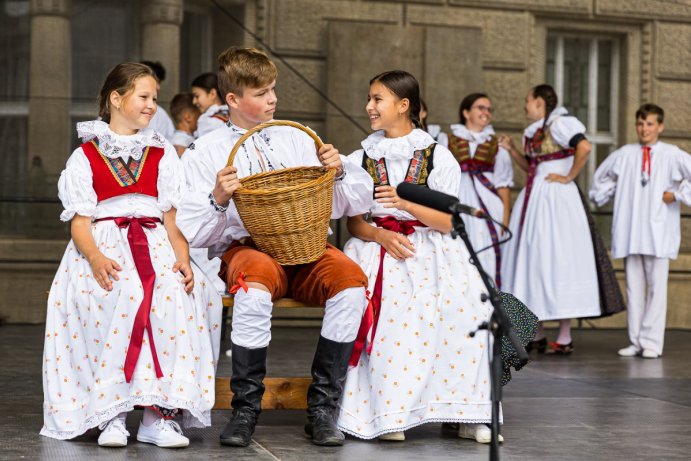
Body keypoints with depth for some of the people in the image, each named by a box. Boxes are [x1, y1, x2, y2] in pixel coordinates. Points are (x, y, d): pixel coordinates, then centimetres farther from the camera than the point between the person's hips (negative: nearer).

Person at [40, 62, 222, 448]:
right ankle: (112, 413, -32)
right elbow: (80, 223, 3)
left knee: (176, 295, -33)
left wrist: (183, 259, -8)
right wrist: (96, 257, -20)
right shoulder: (85, 157, 12)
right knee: (119, 297, -37)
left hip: (155, 244, 2)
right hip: (104, 246, -2)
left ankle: (161, 413, -32)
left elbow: (173, 218, 12)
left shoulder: (163, 154, 20)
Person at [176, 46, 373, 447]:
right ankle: (246, 409, -21)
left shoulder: (296, 139, 17)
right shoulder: (205, 153, 10)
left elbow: (354, 203, 15)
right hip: (245, 247, -3)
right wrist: (218, 199, -14)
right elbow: (191, 232, 3)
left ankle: (322, 409, -19)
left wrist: (338, 172, -5)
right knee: (255, 285, -39)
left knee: (350, 279, -30)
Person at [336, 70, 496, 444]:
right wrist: (381, 235, -13)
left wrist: (405, 202, -17)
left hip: (428, 248, -1)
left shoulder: (438, 156, 7)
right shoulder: (360, 160, 14)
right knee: (385, 302, -33)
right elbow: (354, 223, 9)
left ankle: (465, 411, -20)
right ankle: (388, 412, -28)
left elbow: (448, 221, -1)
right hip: (377, 245, 1)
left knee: (464, 299, -30)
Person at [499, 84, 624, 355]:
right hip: (533, 198, 9)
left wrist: (569, 177, -16)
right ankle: (536, 335, 16)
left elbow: (584, 147, -24)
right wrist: (512, 151, 12)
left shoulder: (559, 124, -10)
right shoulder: (534, 132, 17)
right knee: (531, 259, 9)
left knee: (556, 260, -7)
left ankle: (565, 338, -3)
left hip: (556, 199, -9)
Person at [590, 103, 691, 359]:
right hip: (630, 231, 3)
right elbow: (601, 176, 24)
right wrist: (604, 196, 15)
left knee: (656, 285, -4)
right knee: (634, 286, 6)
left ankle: (651, 342, -1)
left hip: (659, 232, -3)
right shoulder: (624, 154, 9)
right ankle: (635, 341, 11)